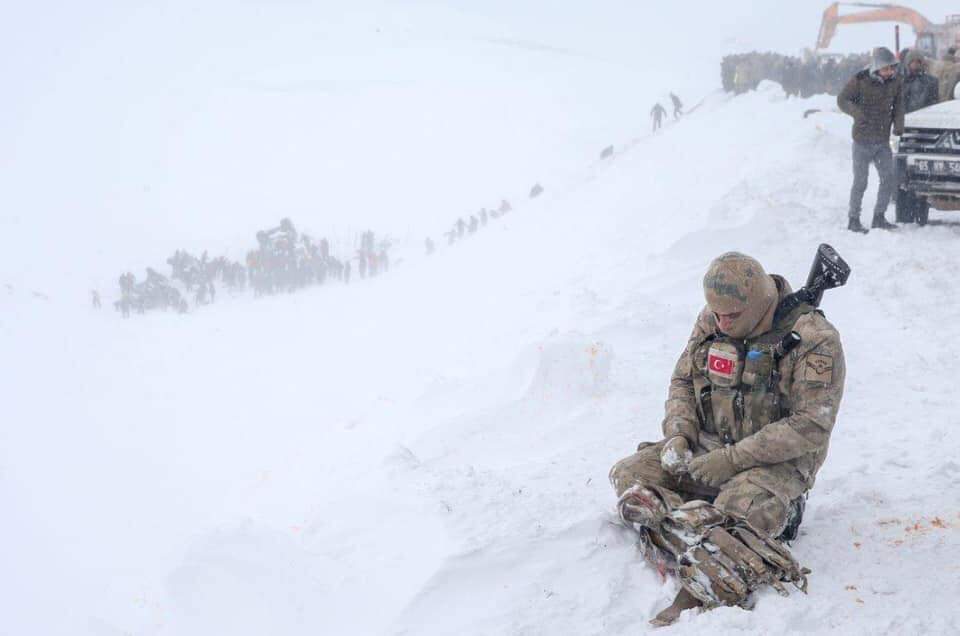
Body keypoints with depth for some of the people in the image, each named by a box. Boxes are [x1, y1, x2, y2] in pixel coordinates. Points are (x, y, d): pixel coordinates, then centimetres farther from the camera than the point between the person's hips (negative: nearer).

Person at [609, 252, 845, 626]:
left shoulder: (814, 341, -16)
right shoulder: (711, 321, 2)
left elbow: (811, 426, -20)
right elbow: (683, 380, 14)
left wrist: (732, 458, -24)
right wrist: (678, 434, -6)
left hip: (777, 460, -6)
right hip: (705, 447, 6)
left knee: (738, 511, -37)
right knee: (630, 475, -13)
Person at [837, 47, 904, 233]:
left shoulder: (896, 83, 2)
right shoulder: (860, 80, -11)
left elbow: (898, 106, 8)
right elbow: (842, 100, -7)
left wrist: (898, 125, -10)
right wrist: (856, 111, -25)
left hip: (883, 141, 4)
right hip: (862, 140, -4)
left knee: (888, 180, 2)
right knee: (860, 182, -1)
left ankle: (879, 218, 16)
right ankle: (854, 220, 10)